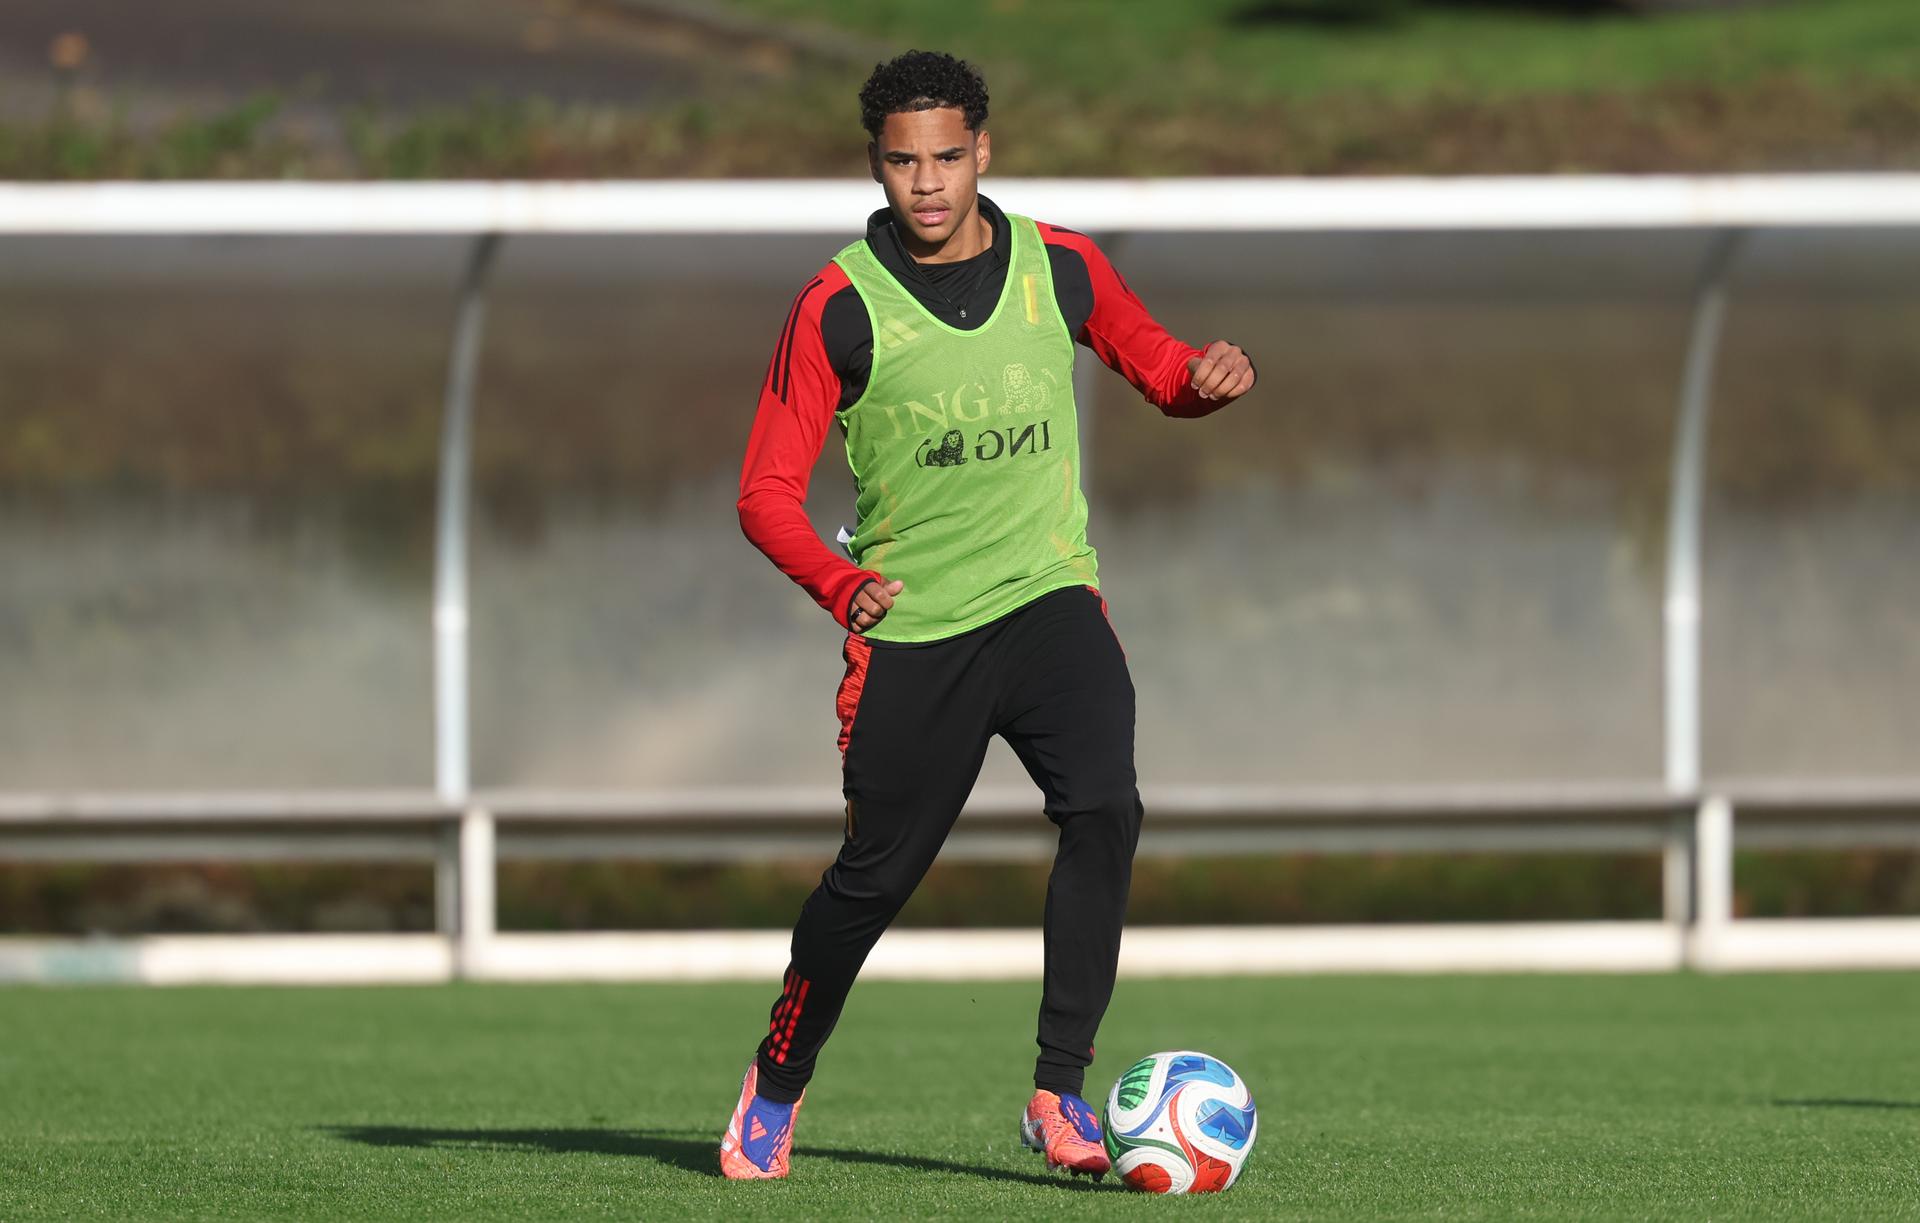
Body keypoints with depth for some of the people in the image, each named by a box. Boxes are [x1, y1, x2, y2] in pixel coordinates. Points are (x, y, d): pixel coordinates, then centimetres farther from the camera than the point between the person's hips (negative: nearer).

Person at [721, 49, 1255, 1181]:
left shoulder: (1061, 268, 2)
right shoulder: (838, 309, -6)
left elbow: (1158, 367, 18)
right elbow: (768, 493, -2)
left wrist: (1215, 374, -6)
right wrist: (842, 584, -21)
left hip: (1050, 598, 1)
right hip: (912, 629, -1)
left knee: (1104, 810, -23)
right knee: (876, 876, 2)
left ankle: (1061, 1095, -17)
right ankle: (775, 1092, 27)